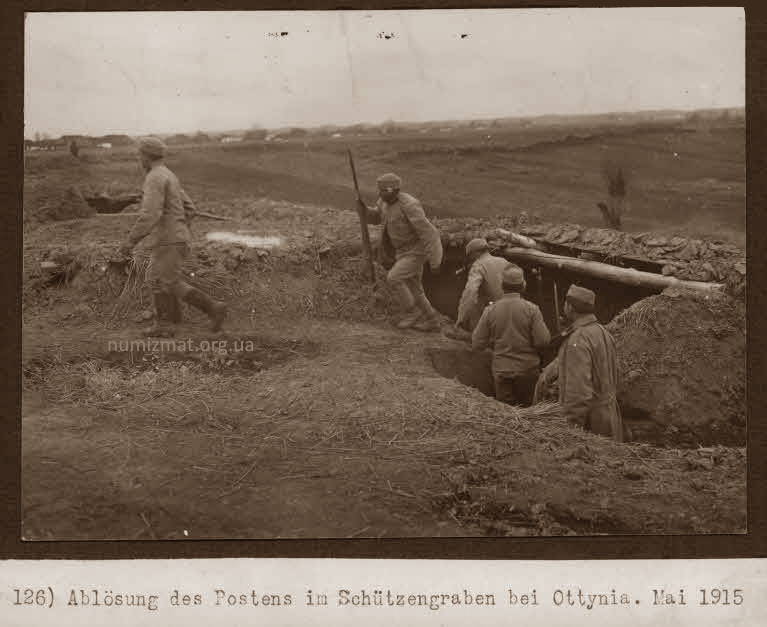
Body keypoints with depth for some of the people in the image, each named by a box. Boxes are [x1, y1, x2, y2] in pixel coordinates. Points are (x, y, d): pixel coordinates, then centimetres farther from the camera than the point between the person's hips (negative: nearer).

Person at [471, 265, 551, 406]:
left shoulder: (490, 310, -8)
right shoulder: (531, 309, -12)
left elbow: (477, 344, -3)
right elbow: (543, 341, -13)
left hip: (501, 371, 1)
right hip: (528, 369, -1)